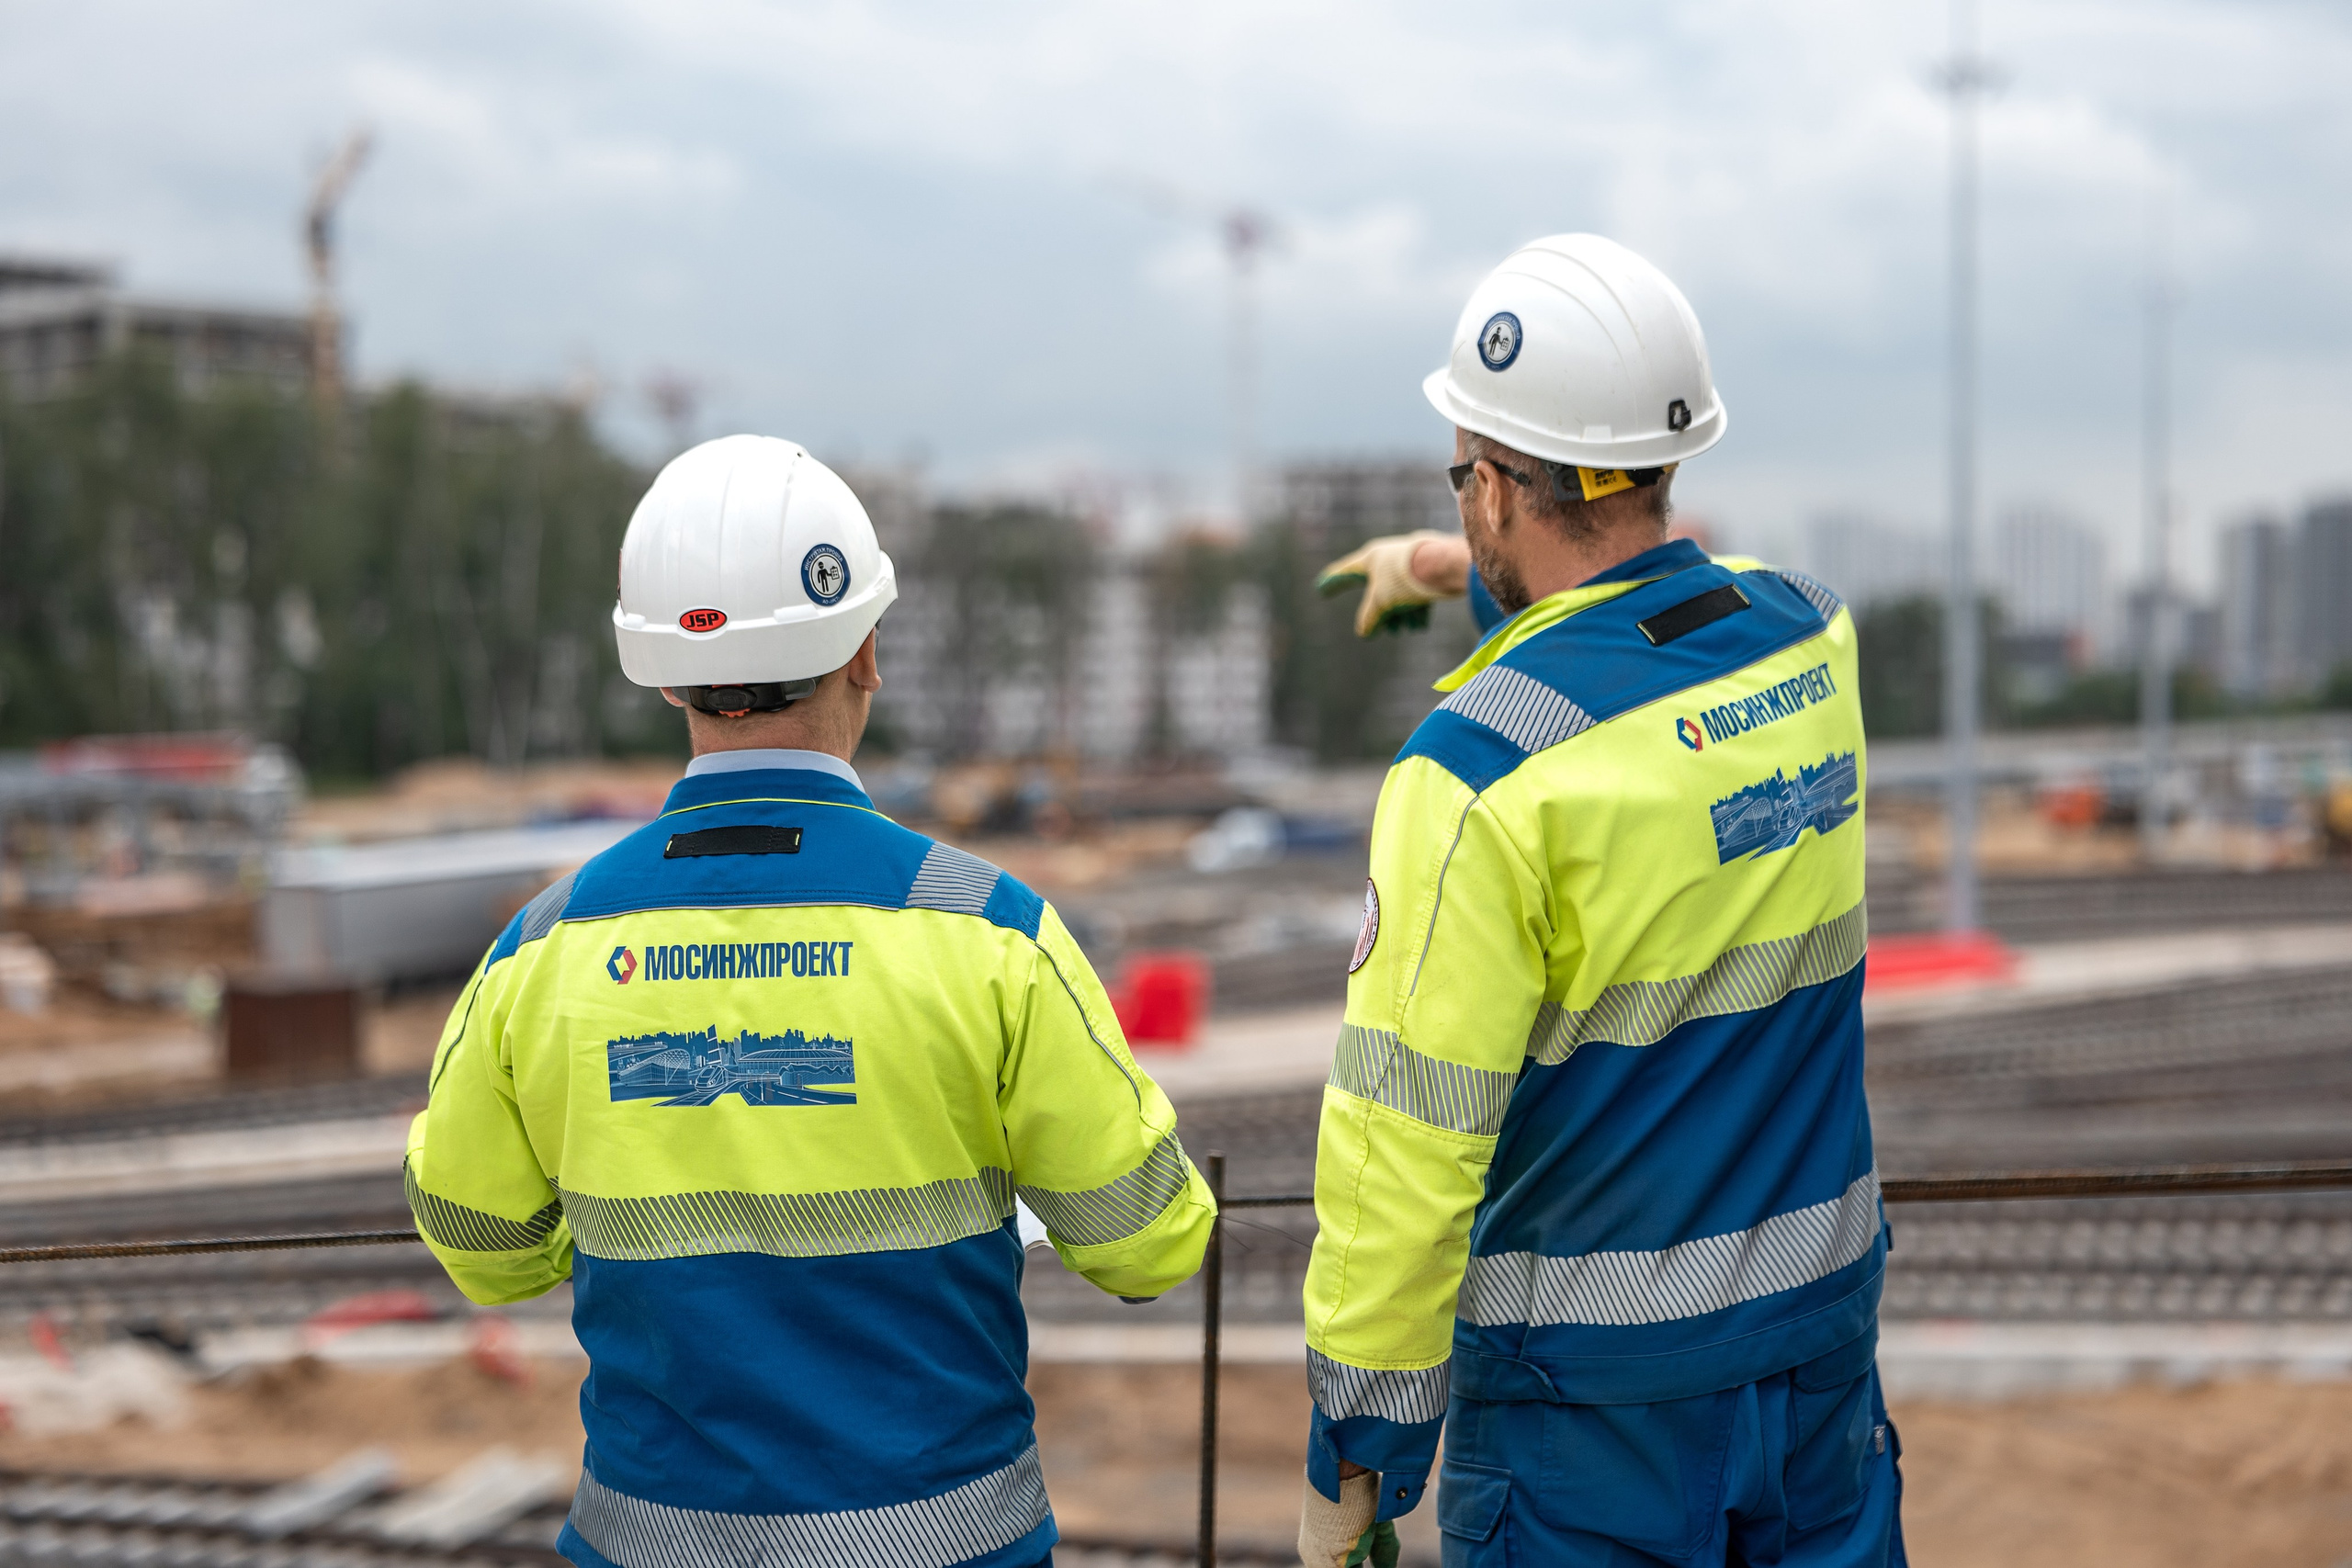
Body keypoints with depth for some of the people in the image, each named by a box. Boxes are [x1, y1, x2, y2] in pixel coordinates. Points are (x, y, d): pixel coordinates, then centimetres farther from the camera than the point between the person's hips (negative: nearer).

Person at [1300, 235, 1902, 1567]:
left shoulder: (1482, 767, -21)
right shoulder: (1815, 641, -2)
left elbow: (1405, 1141, -19)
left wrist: (1355, 1447, -9)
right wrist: (1485, 582, 40)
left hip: (1595, 1378, -5)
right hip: (1826, 1315, 6)